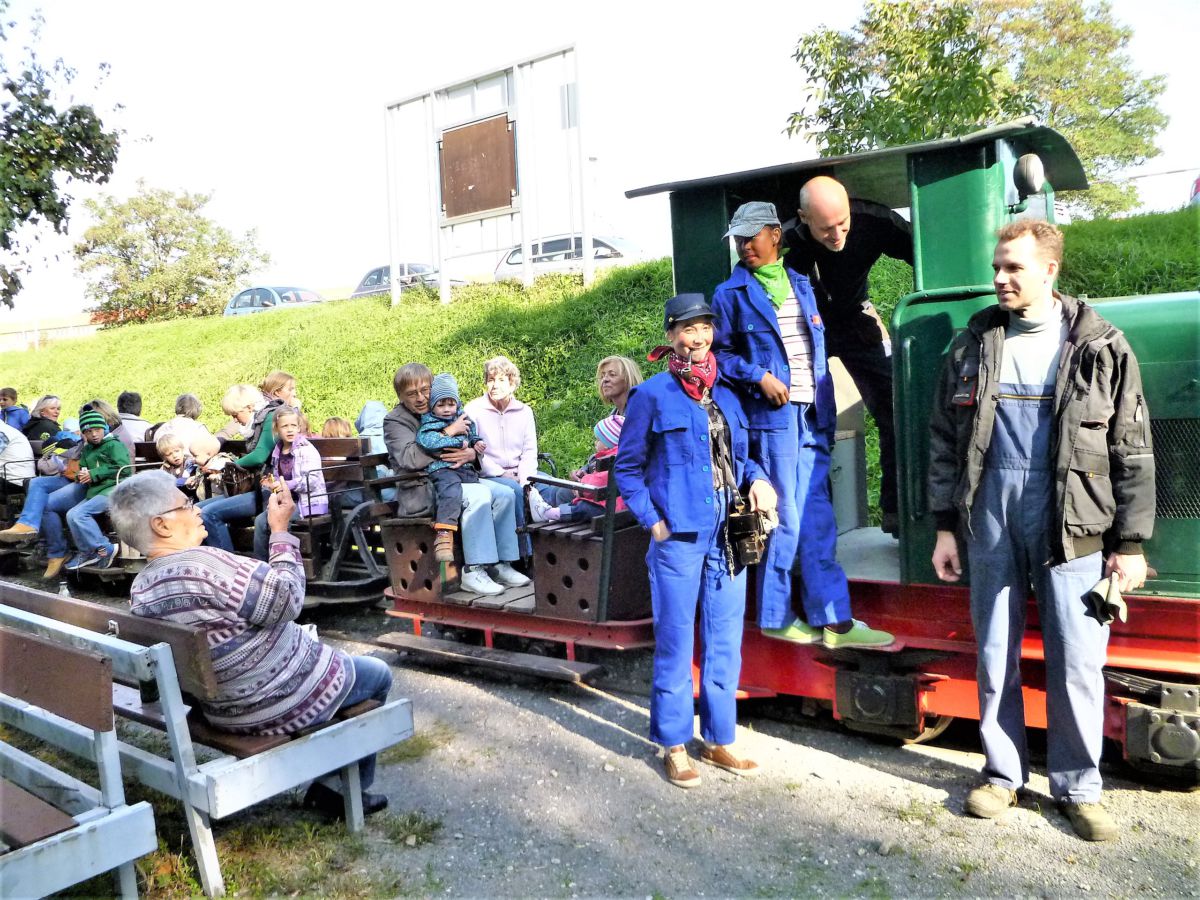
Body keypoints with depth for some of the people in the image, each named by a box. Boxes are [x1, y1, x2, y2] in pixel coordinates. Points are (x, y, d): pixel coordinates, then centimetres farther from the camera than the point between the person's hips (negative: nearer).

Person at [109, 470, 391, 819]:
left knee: (338, 660, 31)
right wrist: (281, 530, -18)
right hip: (282, 704, -9)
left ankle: (330, 785, 31)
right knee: (378, 674, 16)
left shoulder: (140, 591, -1)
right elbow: (287, 598, -26)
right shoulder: (202, 565, -31)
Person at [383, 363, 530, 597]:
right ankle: (474, 571, -26)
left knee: (504, 494, -11)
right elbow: (410, 458, -20)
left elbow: (474, 445, 15)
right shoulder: (395, 421, -1)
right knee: (479, 495, -29)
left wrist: (472, 453, -12)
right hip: (422, 489, -7)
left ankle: (500, 563, -6)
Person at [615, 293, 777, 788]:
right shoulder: (652, 395, -4)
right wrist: (652, 521, -9)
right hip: (679, 538, -5)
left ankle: (719, 740, 27)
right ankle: (674, 747, 18)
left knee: (724, 643, 13)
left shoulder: (726, 393, 12)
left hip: (728, 536, 6)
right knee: (675, 645, 4)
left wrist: (757, 478, 0)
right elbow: (627, 468, -1)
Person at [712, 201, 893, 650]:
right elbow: (720, 353, 2)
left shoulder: (801, 284, 16)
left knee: (816, 520, 7)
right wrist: (759, 377, -13)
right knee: (786, 520, -2)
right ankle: (775, 617, 13)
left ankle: (832, 619, 14)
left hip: (812, 416, 5)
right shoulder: (731, 293, 2)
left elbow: (818, 349, 18)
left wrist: (827, 413, 10)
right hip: (773, 416, -5)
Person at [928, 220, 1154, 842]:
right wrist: (946, 525, 5)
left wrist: (1130, 542, -2)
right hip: (990, 516, 2)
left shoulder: (1099, 347, 0)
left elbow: (1133, 451, 1)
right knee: (994, 655, 9)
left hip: (1072, 523, -2)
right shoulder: (971, 346, 7)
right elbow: (945, 440, 8)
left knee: (1077, 662, 2)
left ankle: (1078, 787, 21)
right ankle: (1003, 774, 25)